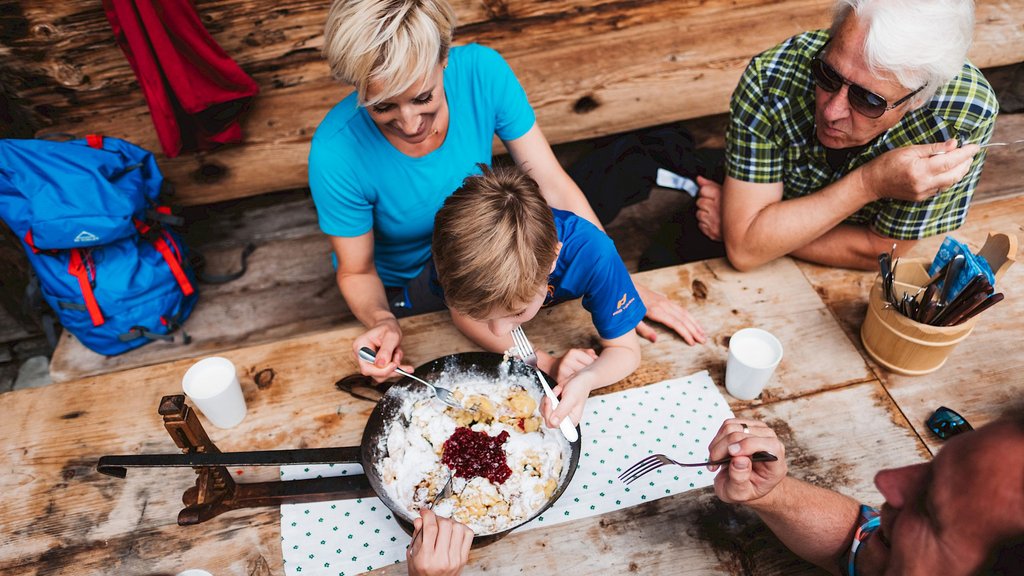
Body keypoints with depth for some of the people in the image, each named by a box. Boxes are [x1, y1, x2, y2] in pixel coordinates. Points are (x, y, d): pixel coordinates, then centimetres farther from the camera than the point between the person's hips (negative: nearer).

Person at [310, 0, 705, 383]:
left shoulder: (481, 72, -26)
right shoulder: (336, 153, -31)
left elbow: (554, 187, -21)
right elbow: (357, 271, -18)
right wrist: (382, 321, -40)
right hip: (401, 285, -2)